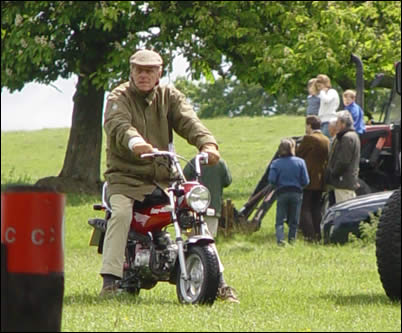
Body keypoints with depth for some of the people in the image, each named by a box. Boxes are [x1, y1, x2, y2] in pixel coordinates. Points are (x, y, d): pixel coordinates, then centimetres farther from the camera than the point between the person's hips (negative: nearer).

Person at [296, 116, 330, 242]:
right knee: (316, 207, 14)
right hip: (320, 180, 7)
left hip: (308, 179, -7)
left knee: (304, 208, -3)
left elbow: (298, 154, -8)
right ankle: (317, 234, 13)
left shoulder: (309, 138, -14)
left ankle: (309, 235, -9)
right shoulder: (326, 140, 9)